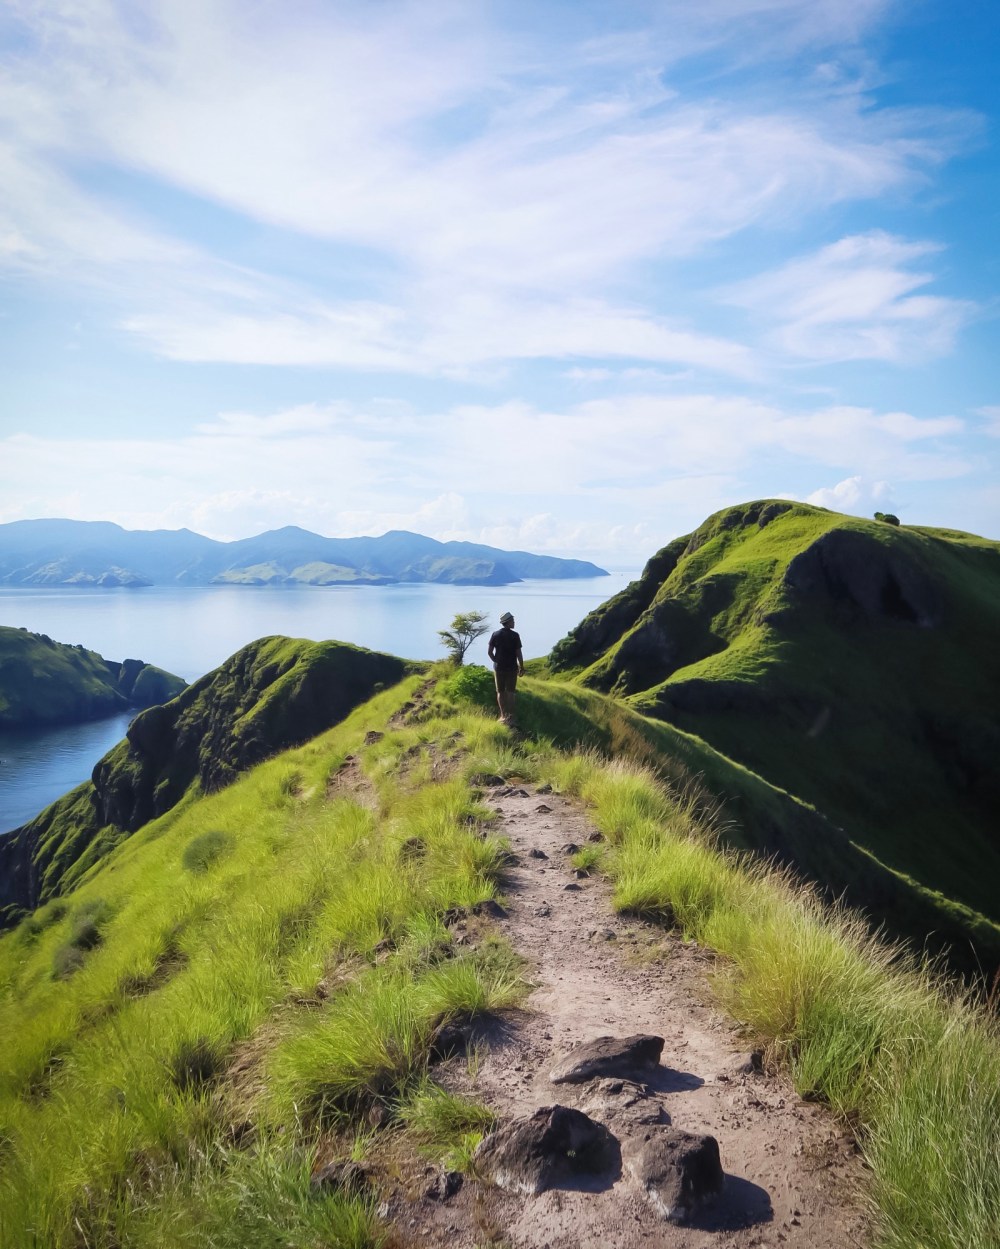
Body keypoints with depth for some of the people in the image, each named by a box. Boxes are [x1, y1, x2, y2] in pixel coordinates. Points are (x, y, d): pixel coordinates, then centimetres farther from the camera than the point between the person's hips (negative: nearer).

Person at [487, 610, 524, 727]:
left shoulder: (495, 635, -2)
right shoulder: (515, 635, -10)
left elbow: (489, 652, -2)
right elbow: (518, 653, -11)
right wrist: (522, 667, -1)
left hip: (498, 667, 2)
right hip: (512, 668, -2)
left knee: (500, 692, 10)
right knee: (510, 692, 3)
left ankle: (503, 716, 13)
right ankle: (510, 718, 0)